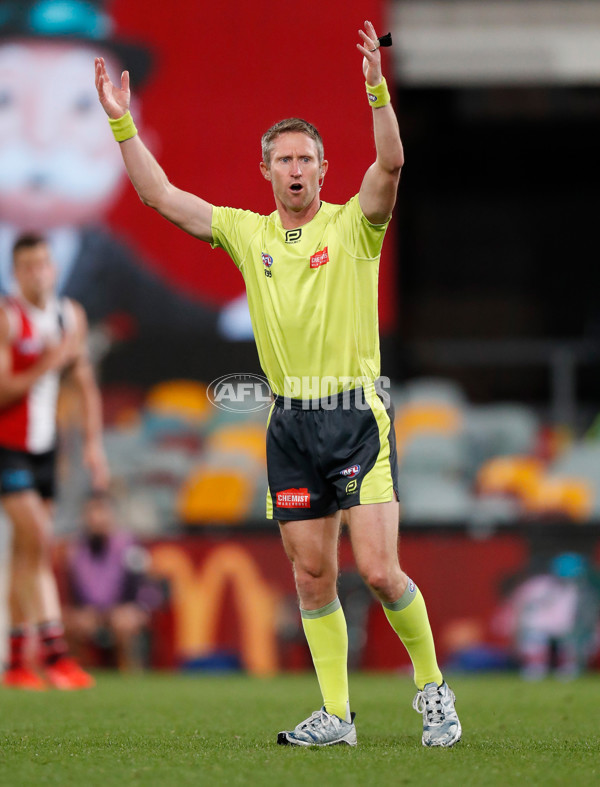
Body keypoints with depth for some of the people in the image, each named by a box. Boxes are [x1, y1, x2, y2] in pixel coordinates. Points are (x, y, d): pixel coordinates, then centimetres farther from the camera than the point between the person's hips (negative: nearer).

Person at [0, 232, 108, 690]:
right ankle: (54, 653, -20)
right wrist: (48, 364, -26)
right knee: (38, 539, -18)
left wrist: (94, 443, 7)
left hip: (43, 446, 6)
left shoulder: (71, 316, 7)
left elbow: (86, 384, 14)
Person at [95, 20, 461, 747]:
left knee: (378, 570, -11)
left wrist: (377, 90, -31)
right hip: (290, 421, 4)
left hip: (357, 414, -4)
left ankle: (431, 686, 8)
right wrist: (121, 123, 2)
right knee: (311, 576, 4)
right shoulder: (246, 232, 10)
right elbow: (160, 196, 9)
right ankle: (335, 715, 11)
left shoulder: (352, 225, -1)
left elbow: (391, 164, -19)